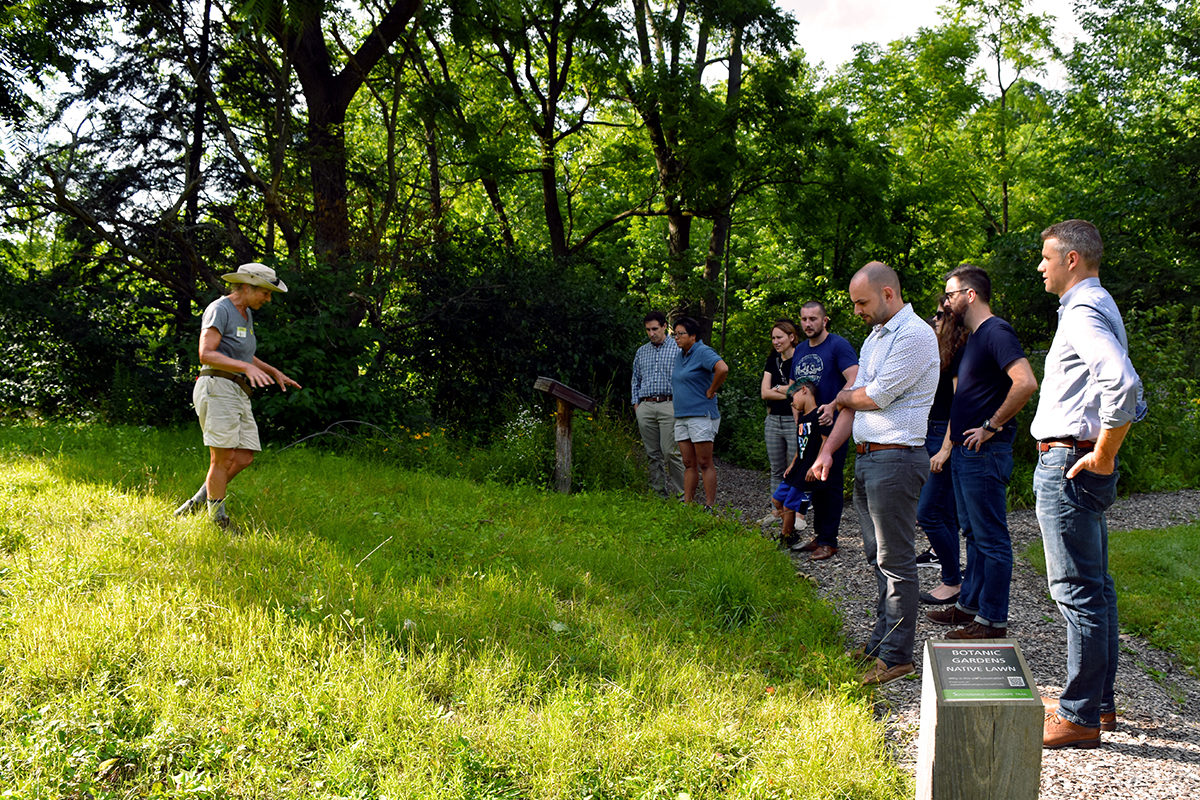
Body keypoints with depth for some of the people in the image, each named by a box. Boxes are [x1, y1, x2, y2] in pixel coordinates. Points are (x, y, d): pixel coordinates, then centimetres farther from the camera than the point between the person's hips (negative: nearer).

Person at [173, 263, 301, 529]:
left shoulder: (246, 313, 19)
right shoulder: (219, 309, -9)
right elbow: (206, 355, -20)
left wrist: (274, 372, 24)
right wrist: (247, 367, -29)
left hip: (238, 394, 9)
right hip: (218, 388, -9)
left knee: (244, 458, 2)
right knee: (224, 458, -9)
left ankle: (196, 504, 13)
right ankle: (218, 522, -1)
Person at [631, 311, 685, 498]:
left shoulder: (677, 348, 5)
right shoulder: (641, 352, 18)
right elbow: (635, 379, 24)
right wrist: (636, 403, 13)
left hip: (668, 405, -4)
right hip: (645, 407, 5)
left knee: (670, 451, -12)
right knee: (653, 454, 5)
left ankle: (681, 493, -5)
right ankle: (659, 493, 9)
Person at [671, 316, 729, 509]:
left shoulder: (703, 352, -11)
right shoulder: (680, 355, 16)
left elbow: (723, 369, -28)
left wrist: (711, 391, -17)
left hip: (701, 414, -9)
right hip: (681, 416, 9)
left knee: (705, 464, -6)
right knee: (689, 464, 9)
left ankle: (710, 507, -2)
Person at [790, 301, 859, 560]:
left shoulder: (838, 345, -8)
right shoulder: (799, 351, 14)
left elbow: (854, 381, -18)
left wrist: (833, 406, -30)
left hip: (833, 425, -7)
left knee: (830, 483, -3)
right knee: (814, 482, 13)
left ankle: (829, 541, 4)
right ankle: (818, 535, 23)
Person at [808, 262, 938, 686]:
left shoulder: (915, 336, -13)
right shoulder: (874, 337, 18)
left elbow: (877, 395, -16)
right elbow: (853, 402, 18)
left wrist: (842, 397, 4)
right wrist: (827, 451, 12)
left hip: (895, 459, -9)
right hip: (866, 458, 9)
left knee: (895, 560, -4)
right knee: (877, 555, 15)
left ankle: (897, 655, 3)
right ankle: (881, 639, 26)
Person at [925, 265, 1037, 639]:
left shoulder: (996, 333, -15)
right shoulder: (974, 338, 17)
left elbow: (1026, 383, -29)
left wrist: (992, 426, -21)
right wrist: (951, 444, 19)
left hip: (984, 454, -10)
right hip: (965, 453, 10)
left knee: (991, 538, -3)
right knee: (973, 534, 17)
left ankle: (992, 620, 4)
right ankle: (969, 605, 27)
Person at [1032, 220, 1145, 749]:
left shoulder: (1084, 313, -15)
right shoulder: (1097, 307, 18)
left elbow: (1122, 385, -32)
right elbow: (1131, 392, 23)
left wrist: (1101, 455, -23)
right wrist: (1103, 453, 17)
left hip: (1068, 466, -11)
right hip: (1079, 463, 11)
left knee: (1077, 590, -6)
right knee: (1095, 586, 16)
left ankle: (1080, 717, 1)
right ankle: (1099, 702, 26)